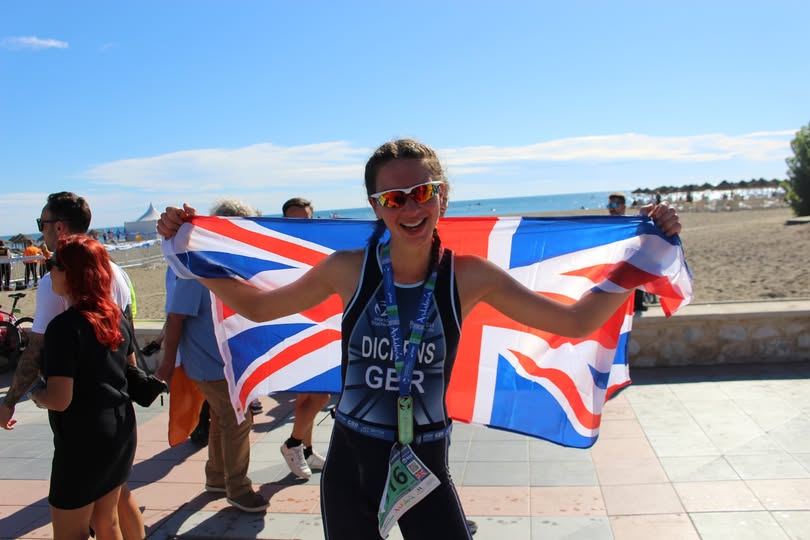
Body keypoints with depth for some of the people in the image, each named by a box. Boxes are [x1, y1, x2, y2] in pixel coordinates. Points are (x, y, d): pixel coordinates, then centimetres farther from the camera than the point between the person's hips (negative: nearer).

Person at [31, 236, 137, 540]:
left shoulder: (64, 326, -20)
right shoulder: (116, 316, 3)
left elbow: (59, 399, -22)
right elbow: (131, 369, 17)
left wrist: (35, 394, -3)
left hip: (83, 440, -7)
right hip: (121, 431, 8)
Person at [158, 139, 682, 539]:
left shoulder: (469, 277, -10)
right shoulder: (350, 269, -10)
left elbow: (575, 322, -6)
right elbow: (259, 306, 3)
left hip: (426, 466, 0)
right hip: (350, 465, 1)